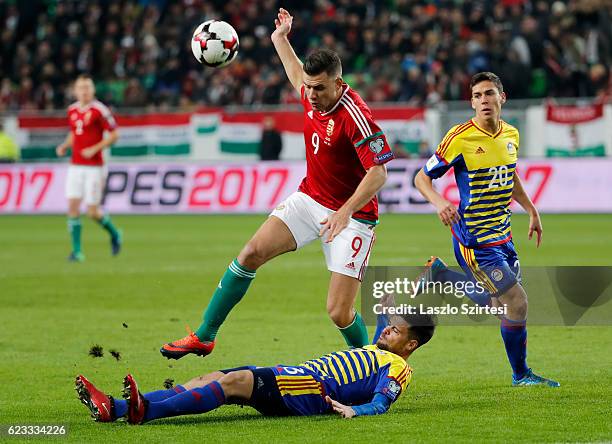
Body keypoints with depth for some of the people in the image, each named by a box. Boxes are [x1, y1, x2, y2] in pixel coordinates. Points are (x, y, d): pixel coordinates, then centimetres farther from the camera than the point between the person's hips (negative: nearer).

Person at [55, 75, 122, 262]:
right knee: (73, 206, -5)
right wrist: (64, 146, 5)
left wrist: (95, 149, -17)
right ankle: (77, 251, 1)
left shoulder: (100, 110, -10)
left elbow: (114, 134, -7)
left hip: (94, 167, -5)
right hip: (75, 167, 5)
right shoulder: (72, 110, 9)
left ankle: (114, 234, 24)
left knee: (93, 211, -5)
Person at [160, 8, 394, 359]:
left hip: (351, 215, -7)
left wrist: (345, 212, -36)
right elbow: (297, 77, 25)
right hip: (309, 199, 8)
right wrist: (281, 39, 30)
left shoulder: (355, 116, -26)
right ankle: (204, 338, 9)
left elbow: (379, 172, -28)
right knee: (252, 253, -1)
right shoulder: (313, 97, -2)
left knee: (340, 313, -13)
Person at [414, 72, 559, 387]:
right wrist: (439, 203, -29)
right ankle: (520, 374, 11)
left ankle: (441, 275, 32)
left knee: (500, 305, 15)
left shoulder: (511, 135, 4)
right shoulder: (460, 138, -16)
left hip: (502, 236, 8)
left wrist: (532, 211, 21)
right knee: (517, 301, -10)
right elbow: (422, 177, -11)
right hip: (473, 239, -8)